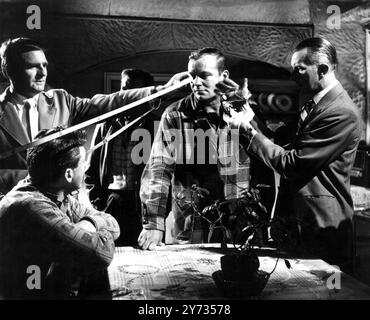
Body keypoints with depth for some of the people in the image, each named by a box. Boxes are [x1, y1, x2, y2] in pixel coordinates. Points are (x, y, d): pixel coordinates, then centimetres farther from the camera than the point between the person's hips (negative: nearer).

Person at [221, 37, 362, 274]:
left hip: (323, 230, -9)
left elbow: (292, 165, -22)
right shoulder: (312, 104, 10)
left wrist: (249, 130, -18)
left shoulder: (342, 113, -19)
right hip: (297, 222, 9)